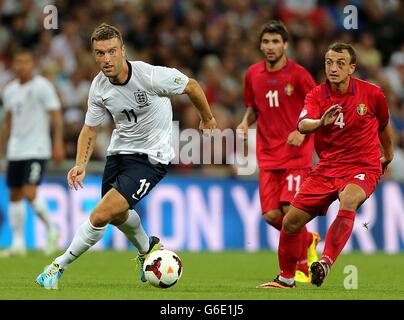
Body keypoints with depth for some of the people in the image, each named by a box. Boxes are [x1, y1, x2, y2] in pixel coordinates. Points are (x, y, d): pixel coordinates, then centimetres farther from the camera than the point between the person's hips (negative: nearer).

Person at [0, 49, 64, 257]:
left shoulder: (43, 86, -7)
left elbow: (56, 117, -8)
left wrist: (58, 144, -17)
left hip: (37, 150, -7)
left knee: (29, 194, -16)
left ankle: (51, 230, 4)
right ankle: (18, 243, 13)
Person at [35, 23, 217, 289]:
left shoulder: (150, 76, -26)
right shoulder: (99, 87, -9)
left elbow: (191, 86, -9)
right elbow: (90, 128, 5)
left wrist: (207, 119, 7)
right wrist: (81, 164, -11)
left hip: (150, 158, -6)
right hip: (119, 150, 6)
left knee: (101, 215, -18)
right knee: (117, 214, 25)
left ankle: (59, 267, -4)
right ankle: (147, 248, 57)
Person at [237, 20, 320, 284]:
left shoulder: (297, 74, -7)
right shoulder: (253, 74, 7)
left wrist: (303, 130, -17)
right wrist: (245, 123, 1)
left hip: (296, 152, -5)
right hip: (268, 153, 5)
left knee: (290, 209, -15)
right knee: (271, 214, -3)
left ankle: (302, 268, 2)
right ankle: (309, 240, 27)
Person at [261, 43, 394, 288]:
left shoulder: (372, 93, -6)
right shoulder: (317, 95, -5)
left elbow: (384, 125, 15)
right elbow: (303, 125, -24)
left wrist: (388, 155, 29)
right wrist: (321, 122, -46)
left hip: (363, 167, -3)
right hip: (327, 169, 3)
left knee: (348, 200, -38)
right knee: (291, 222, 0)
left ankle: (326, 263, -39)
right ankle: (286, 279, 22)